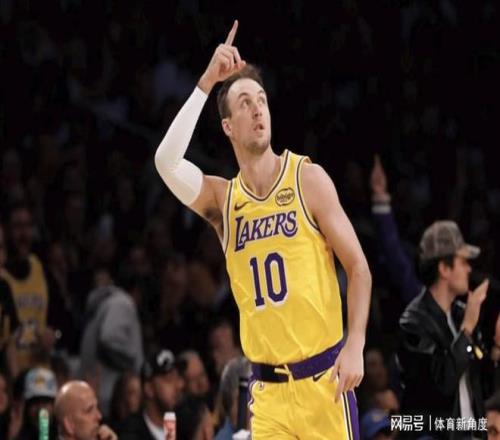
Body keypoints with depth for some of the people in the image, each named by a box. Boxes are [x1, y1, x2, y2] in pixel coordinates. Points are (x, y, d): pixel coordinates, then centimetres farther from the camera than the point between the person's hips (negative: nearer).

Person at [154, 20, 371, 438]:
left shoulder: (308, 179, -2)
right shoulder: (222, 200, 6)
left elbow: (358, 267, -1)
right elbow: (167, 163, -13)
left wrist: (355, 346, -13)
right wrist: (207, 84, -13)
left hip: (322, 376, -3)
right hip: (268, 387, 3)